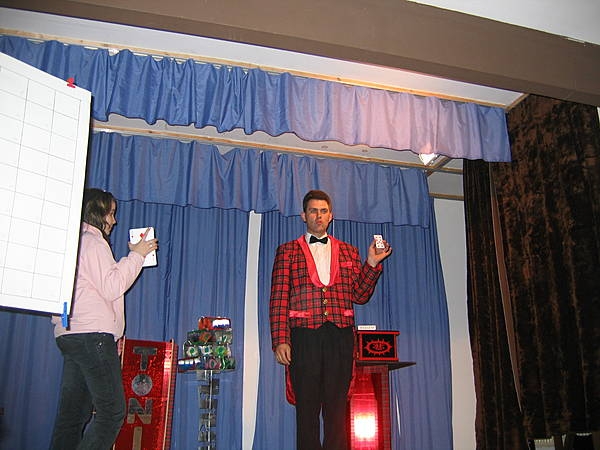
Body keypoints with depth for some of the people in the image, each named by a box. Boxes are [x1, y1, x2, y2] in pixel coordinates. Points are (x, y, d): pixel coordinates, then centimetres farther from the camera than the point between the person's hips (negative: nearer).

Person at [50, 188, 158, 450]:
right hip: (92, 335, -10)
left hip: (69, 335, 10)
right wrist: (136, 255, -5)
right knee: (112, 412, -9)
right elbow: (111, 287, -11)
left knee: (73, 414, 8)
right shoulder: (93, 242, -5)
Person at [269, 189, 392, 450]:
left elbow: (359, 296, 12)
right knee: (307, 407, 2)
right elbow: (278, 299, 3)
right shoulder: (288, 251, 11)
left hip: (340, 336, 2)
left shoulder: (348, 252, 17)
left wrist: (372, 264, -1)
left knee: (337, 407, 4)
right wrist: (280, 341, -8)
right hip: (304, 335, -1)